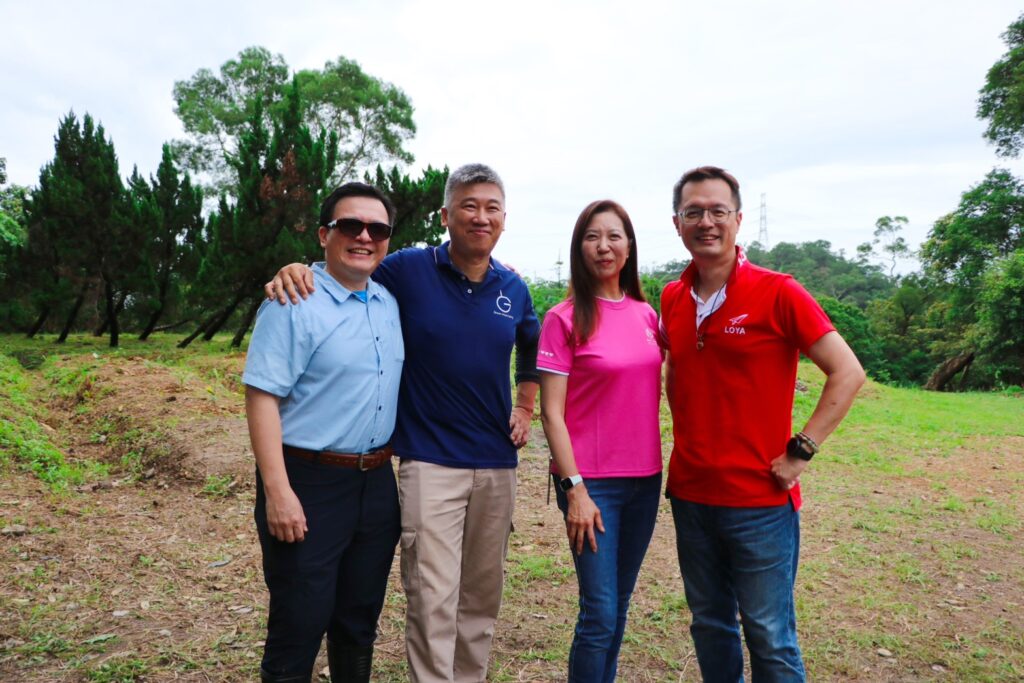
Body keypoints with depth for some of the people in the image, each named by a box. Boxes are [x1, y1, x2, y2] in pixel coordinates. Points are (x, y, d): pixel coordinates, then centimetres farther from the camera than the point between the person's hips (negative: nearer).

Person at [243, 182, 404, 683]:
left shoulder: (389, 303, 9)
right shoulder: (293, 303, -12)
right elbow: (261, 397, -16)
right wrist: (277, 492, -21)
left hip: (377, 484, 6)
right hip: (308, 485, -6)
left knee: (359, 622, 19)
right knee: (300, 624, 6)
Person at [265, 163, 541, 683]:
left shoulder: (513, 289, 5)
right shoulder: (408, 270, -7)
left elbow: (532, 349, 23)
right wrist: (299, 269, -18)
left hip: (497, 463, 5)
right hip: (430, 461, -4)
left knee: (483, 596, 17)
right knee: (432, 601, -3)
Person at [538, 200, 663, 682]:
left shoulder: (646, 314, 6)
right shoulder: (564, 318, -8)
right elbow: (551, 413, -10)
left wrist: (666, 468, 10)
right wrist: (575, 489, -15)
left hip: (645, 479, 5)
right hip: (591, 482, -5)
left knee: (619, 606, 16)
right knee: (601, 614, 0)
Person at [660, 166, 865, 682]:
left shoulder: (778, 293, -11)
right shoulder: (672, 299, 4)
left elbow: (848, 373, -10)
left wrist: (800, 450, -14)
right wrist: (687, 442, 10)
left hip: (760, 500, -5)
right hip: (689, 496, 5)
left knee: (770, 638, 7)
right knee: (709, 626, 19)